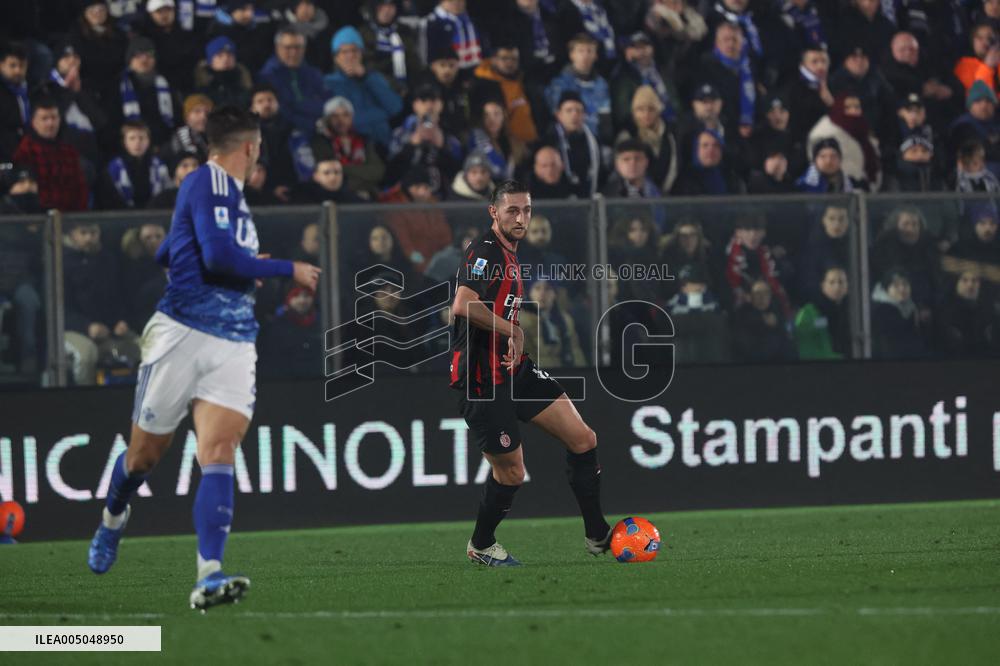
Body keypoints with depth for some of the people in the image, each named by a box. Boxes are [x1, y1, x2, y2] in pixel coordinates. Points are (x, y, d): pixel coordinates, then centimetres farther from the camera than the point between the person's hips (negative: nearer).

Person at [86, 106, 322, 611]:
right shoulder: (208, 183, -8)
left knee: (219, 453, -13)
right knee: (146, 452, 8)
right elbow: (219, 256, -21)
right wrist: (288, 270, -12)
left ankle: (209, 577, -25)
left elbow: (168, 253, 31)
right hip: (183, 335, -7)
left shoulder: (226, 190, 19)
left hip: (234, 344, 7)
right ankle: (112, 522, 41)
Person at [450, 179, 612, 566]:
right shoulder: (486, 252, -17)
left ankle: (596, 536, 12)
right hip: (483, 381, -10)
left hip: (514, 370, 10)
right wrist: (513, 331, -22)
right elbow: (463, 305, -33)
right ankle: (481, 546, 25)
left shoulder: (508, 255, 15)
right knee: (511, 471, 0)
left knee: (583, 439, 2)